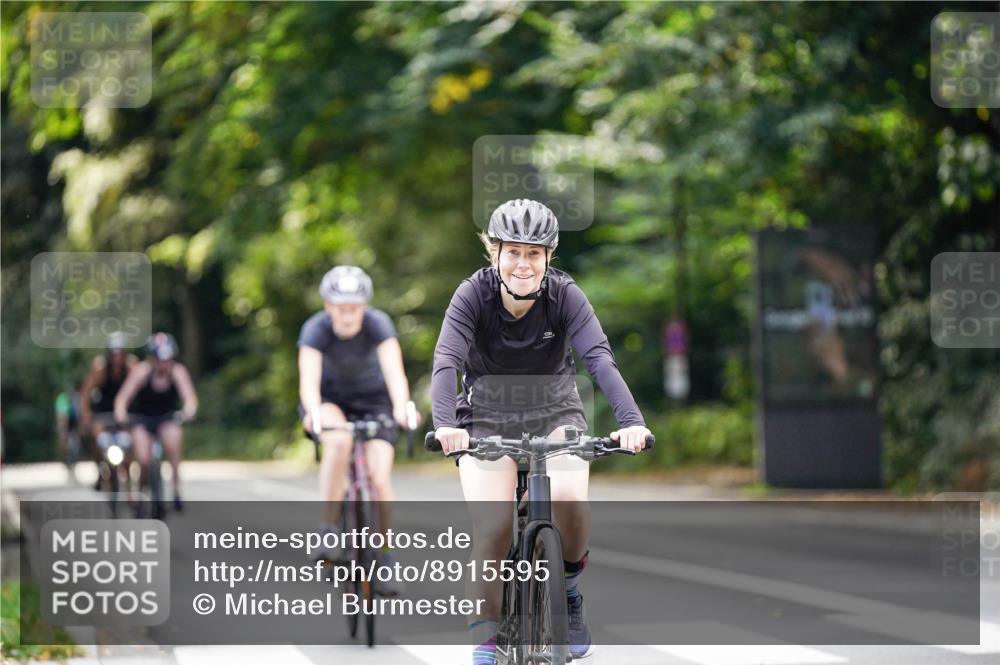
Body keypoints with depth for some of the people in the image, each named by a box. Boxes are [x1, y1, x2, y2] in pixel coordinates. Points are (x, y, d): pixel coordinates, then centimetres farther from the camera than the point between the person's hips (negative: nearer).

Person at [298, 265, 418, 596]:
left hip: (372, 399, 1)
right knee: (339, 442, -35)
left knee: (380, 479, -16)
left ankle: (385, 557, 4)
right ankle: (329, 529, -22)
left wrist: (402, 407, -59)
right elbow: (308, 380, -39)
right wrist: (314, 415, -59)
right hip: (329, 398, -1)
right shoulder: (316, 330, -28)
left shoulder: (378, 324, -27)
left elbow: (394, 371, -40)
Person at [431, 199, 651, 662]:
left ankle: (569, 587, 3)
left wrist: (631, 420, -44)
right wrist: (445, 424, -49)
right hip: (488, 418, 0)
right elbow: (447, 362, -30)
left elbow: (599, 358, -28)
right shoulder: (474, 294, -18)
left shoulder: (564, 294, -16)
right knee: (492, 526, -19)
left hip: (555, 413, 0)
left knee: (568, 499, -27)